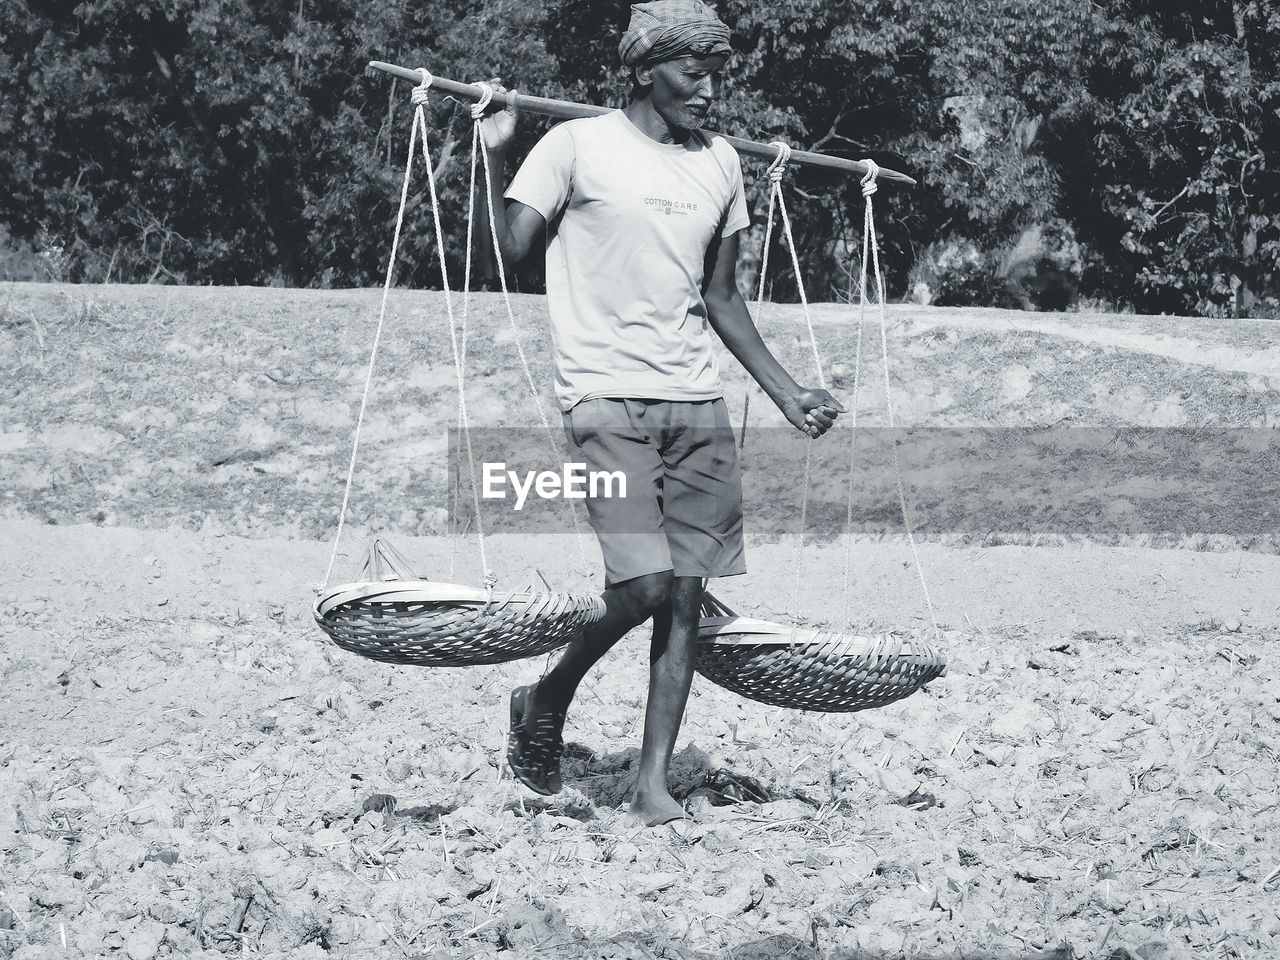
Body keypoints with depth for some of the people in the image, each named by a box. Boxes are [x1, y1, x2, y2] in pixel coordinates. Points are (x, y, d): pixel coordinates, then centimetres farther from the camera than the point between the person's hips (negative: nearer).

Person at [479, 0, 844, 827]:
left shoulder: (721, 164, 14)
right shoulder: (579, 146, -2)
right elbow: (505, 252, -6)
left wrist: (788, 394, 16)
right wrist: (495, 157, -17)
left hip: (697, 402, 6)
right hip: (609, 400, -6)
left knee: (687, 594, 0)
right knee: (645, 583, -16)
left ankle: (654, 784, 4)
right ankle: (546, 701, 10)